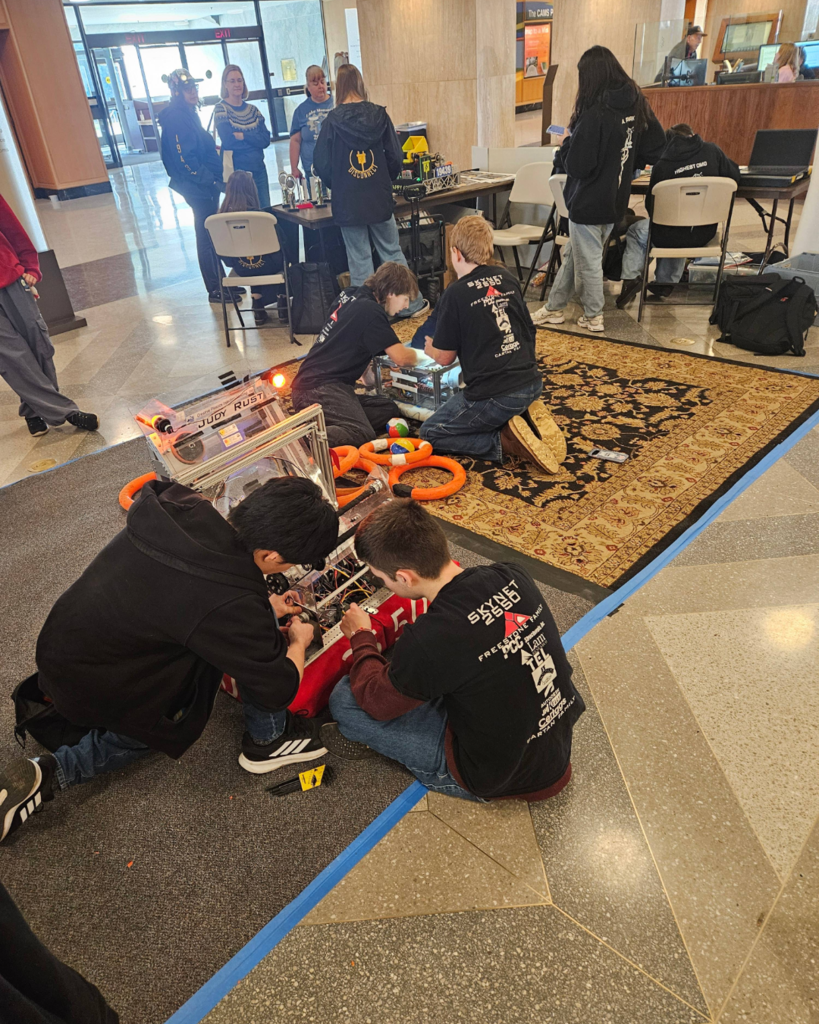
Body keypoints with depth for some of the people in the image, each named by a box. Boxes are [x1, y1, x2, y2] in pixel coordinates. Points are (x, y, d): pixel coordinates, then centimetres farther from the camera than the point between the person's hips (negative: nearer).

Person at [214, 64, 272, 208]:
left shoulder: (253, 110, 12)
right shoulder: (221, 109, -2)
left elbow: (266, 140, -1)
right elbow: (228, 141, -15)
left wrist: (242, 136, -13)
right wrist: (254, 139, -6)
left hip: (259, 170, 5)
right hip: (236, 171, -5)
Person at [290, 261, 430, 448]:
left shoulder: (351, 296, 15)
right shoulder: (371, 312, -10)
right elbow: (401, 358, -12)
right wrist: (423, 356, 9)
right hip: (320, 388, -10)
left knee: (389, 411, 1)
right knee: (362, 436, -28)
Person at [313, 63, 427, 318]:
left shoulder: (332, 120, -7)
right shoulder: (379, 114, -2)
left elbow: (321, 164, -3)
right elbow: (395, 156, 0)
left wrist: (338, 187, 14)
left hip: (348, 202, -2)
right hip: (380, 198, 2)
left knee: (359, 260, 5)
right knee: (392, 253, 12)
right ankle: (414, 304, 18)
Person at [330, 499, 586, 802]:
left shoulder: (427, 642, -33)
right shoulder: (513, 576, -14)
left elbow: (377, 702, -10)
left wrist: (361, 636, 7)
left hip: (508, 779, -6)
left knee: (344, 700, -5)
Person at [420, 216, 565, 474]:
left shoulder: (455, 294, -10)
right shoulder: (508, 279, 8)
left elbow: (444, 357, -2)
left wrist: (430, 348, 20)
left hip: (495, 395, -7)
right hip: (532, 384, 7)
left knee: (430, 432, 10)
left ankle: (505, 442, -8)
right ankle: (527, 418, 6)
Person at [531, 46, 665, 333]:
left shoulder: (595, 113, -22)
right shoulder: (637, 105, 1)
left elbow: (577, 166, -23)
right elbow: (656, 147, 7)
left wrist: (567, 143, -4)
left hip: (588, 203, -8)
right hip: (615, 199, 8)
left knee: (588, 261, 9)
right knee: (571, 254, 20)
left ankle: (593, 317, 23)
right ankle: (555, 308, 31)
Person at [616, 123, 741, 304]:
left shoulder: (662, 165, -10)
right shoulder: (712, 151, -4)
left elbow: (651, 207, -4)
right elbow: (735, 176, 7)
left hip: (672, 236, -3)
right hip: (705, 235, 4)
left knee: (636, 231, 24)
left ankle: (631, 279, 13)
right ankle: (665, 282, 39)